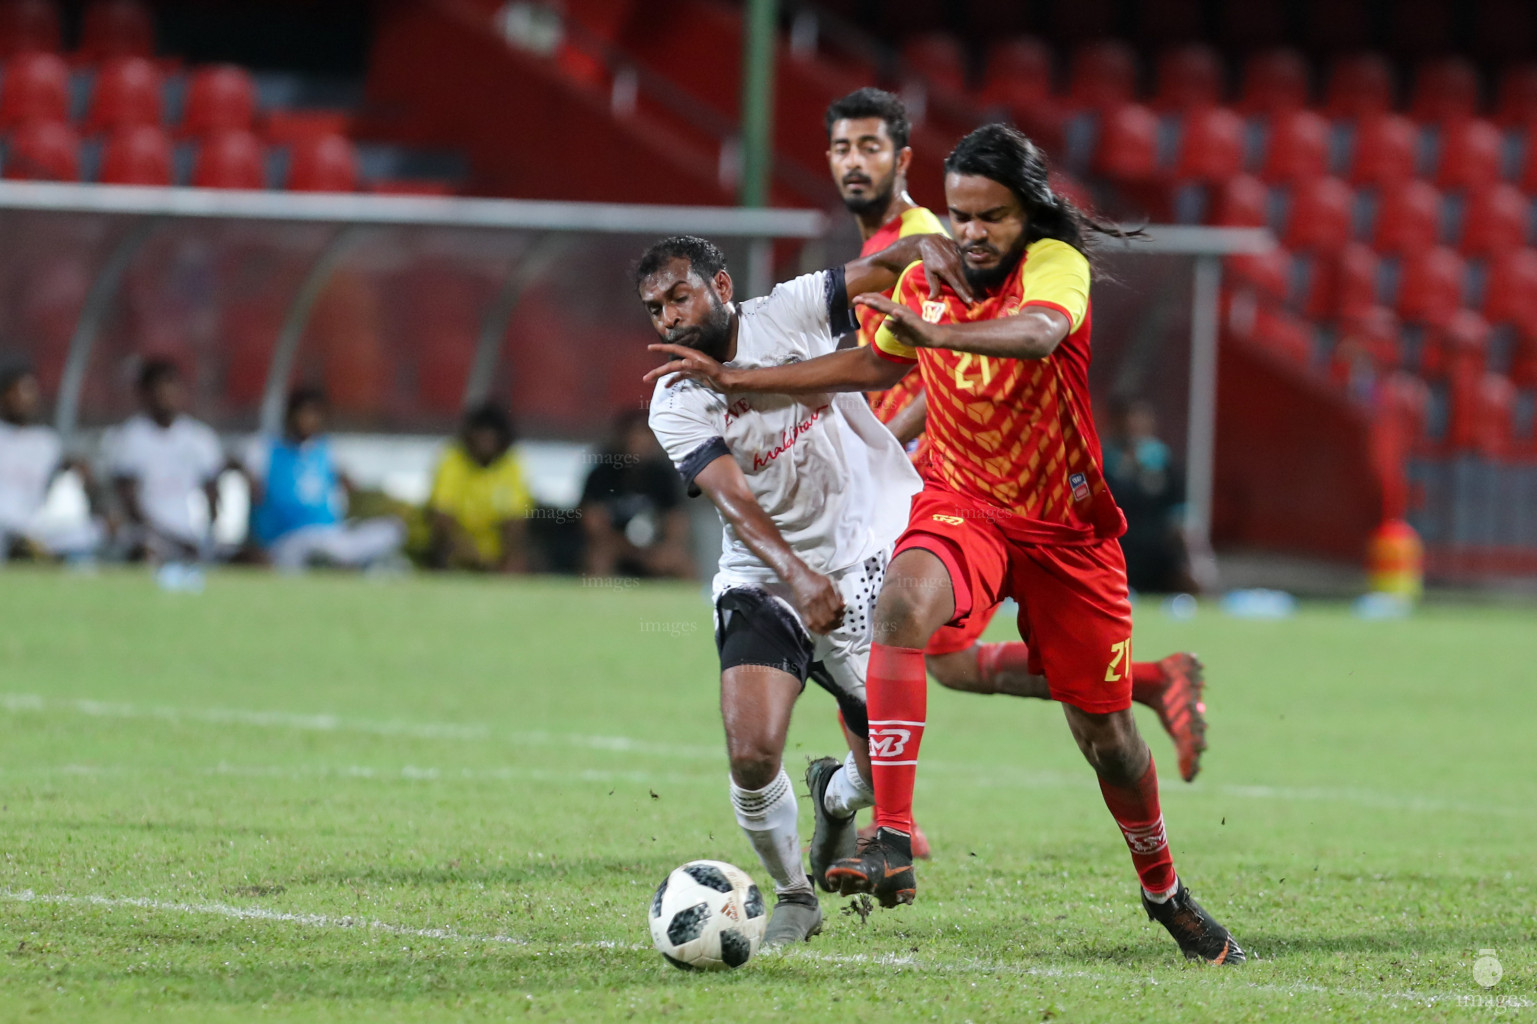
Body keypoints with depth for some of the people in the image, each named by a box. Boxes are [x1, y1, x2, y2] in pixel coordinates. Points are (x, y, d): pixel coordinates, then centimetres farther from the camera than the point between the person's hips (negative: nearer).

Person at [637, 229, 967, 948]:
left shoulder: (789, 313, -4)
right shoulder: (675, 404, -7)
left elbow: (881, 267, -4)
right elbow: (734, 501, -20)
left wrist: (927, 246, -29)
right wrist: (797, 577, -35)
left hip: (868, 557, 0)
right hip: (761, 582, 0)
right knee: (751, 756, -15)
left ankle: (836, 795, 32)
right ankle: (792, 897, 11)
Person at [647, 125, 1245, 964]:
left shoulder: (1055, 264, -17)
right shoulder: (925, 279, -1)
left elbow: (1038, 332, -40)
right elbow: (877, 362, 19)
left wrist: (939, 332, -58)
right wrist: (745, 381, 17)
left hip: (1066, 527, -2)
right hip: (960, 502, 2)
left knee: (1106, 735, 7)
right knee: (901, 607, -33)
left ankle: (1165, 893, 36)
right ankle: (891, 842, -39)